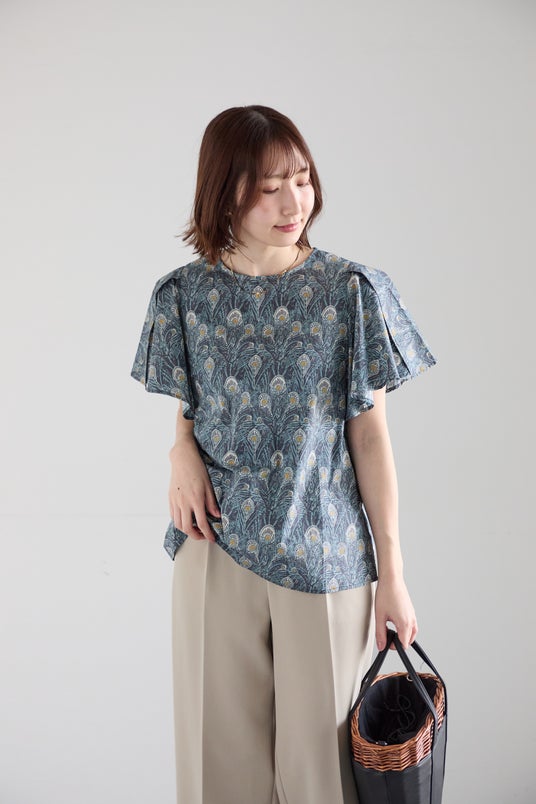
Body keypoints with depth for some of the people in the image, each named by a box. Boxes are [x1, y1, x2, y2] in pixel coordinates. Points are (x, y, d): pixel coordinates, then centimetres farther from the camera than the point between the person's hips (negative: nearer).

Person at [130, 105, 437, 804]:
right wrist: (182, 451, -11)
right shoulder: (185, 295, 0)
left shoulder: (350, 291, -5)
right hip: (216, 545, 2)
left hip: (325, 555, -1)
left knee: (319, 747, 10)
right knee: (224, 744, 13)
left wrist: (392, 572, -4)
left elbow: (370, 433, -3)